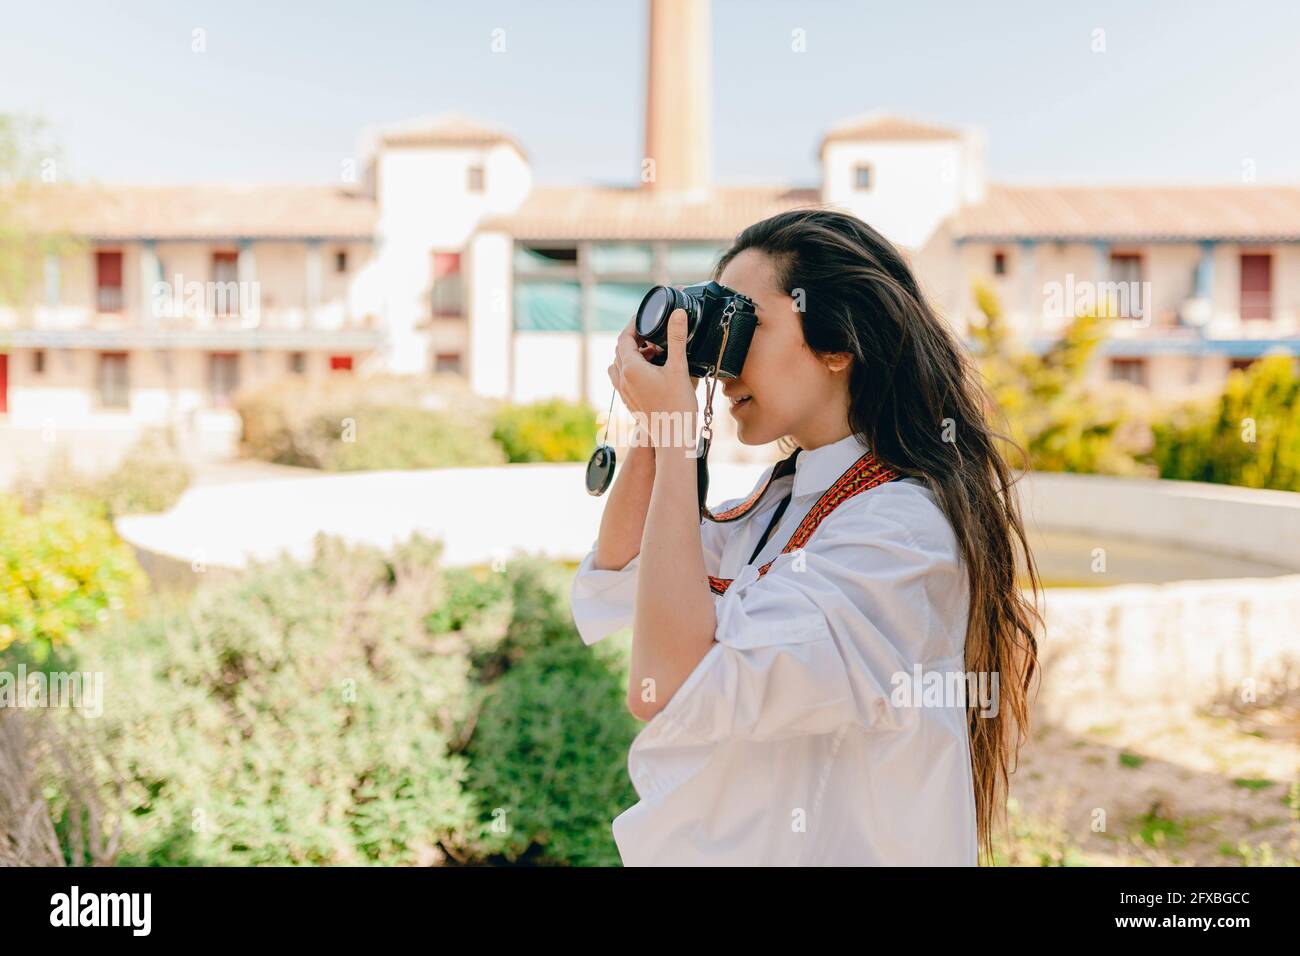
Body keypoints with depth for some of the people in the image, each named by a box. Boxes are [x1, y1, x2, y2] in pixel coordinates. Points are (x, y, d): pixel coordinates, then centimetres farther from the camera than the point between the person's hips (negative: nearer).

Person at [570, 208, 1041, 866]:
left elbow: (667, 687, -30)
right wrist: (653, 431, -1)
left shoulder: (901, 528, -21)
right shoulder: (784, 496, 7)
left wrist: (675, 436, -23)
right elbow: (612, 584, 10)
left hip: (822, 849, -8)